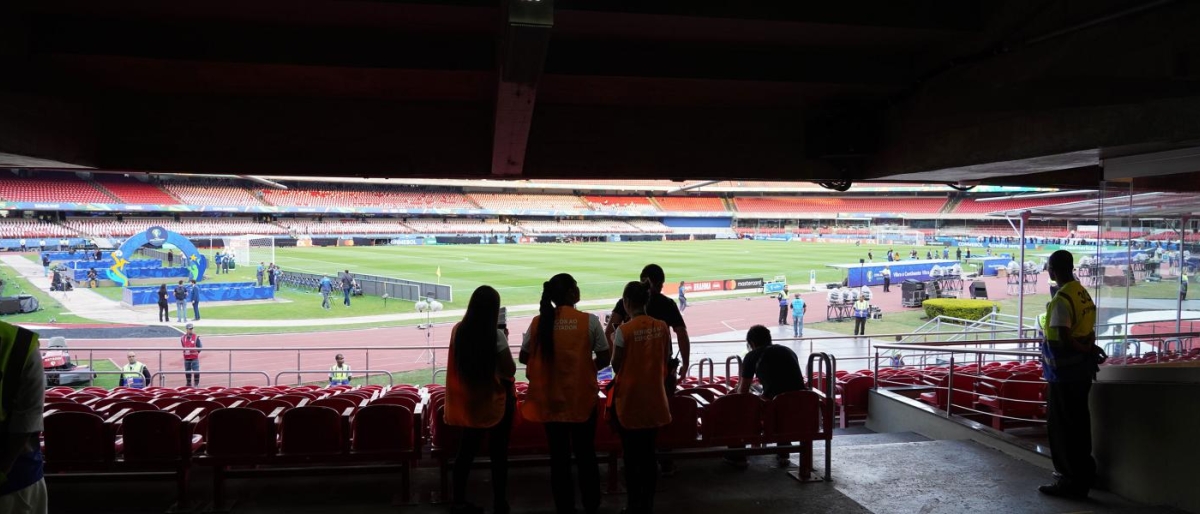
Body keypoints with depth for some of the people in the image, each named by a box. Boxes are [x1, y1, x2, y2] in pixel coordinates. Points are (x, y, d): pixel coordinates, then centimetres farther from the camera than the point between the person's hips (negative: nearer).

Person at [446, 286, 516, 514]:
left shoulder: (458, 330, -3)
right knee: (498, 454, 5)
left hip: (468, 400, 5)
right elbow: (510, 370, -14)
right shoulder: (496, 335, -18)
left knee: (467, 450, 15)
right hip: (495, 401, -5)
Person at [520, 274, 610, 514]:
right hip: (582, 398, -2)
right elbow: (604, 359, -6)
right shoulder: (590, 321, -11)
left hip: (550, 399, 2)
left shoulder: (539, 322, -4)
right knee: (586, 454, 13)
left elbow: (524, 357, 4)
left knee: (559, 456, 12)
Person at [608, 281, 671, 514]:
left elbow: (616, 365, -7)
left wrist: (612, 339, 6)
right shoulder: (662, 327, -2)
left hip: (629, 399, -4)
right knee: (648, 453, 14)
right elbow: (666, 360, 6)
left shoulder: (624, 330, -16)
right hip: (653, 398, 4)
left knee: (631, 455, 7)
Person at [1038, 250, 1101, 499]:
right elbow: (1087, 332, 12)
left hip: (1064, 373, -9)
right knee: (1078, 423, 19)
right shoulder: (1082, 293, 8)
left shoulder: (1061, 299, -21)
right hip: (1080, 370, 9)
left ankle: (1071, 480, 8)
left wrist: (1089, 351, -10)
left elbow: (1064, 341, -24)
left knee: (1062, 427, 1)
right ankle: (1083, 473, 31)